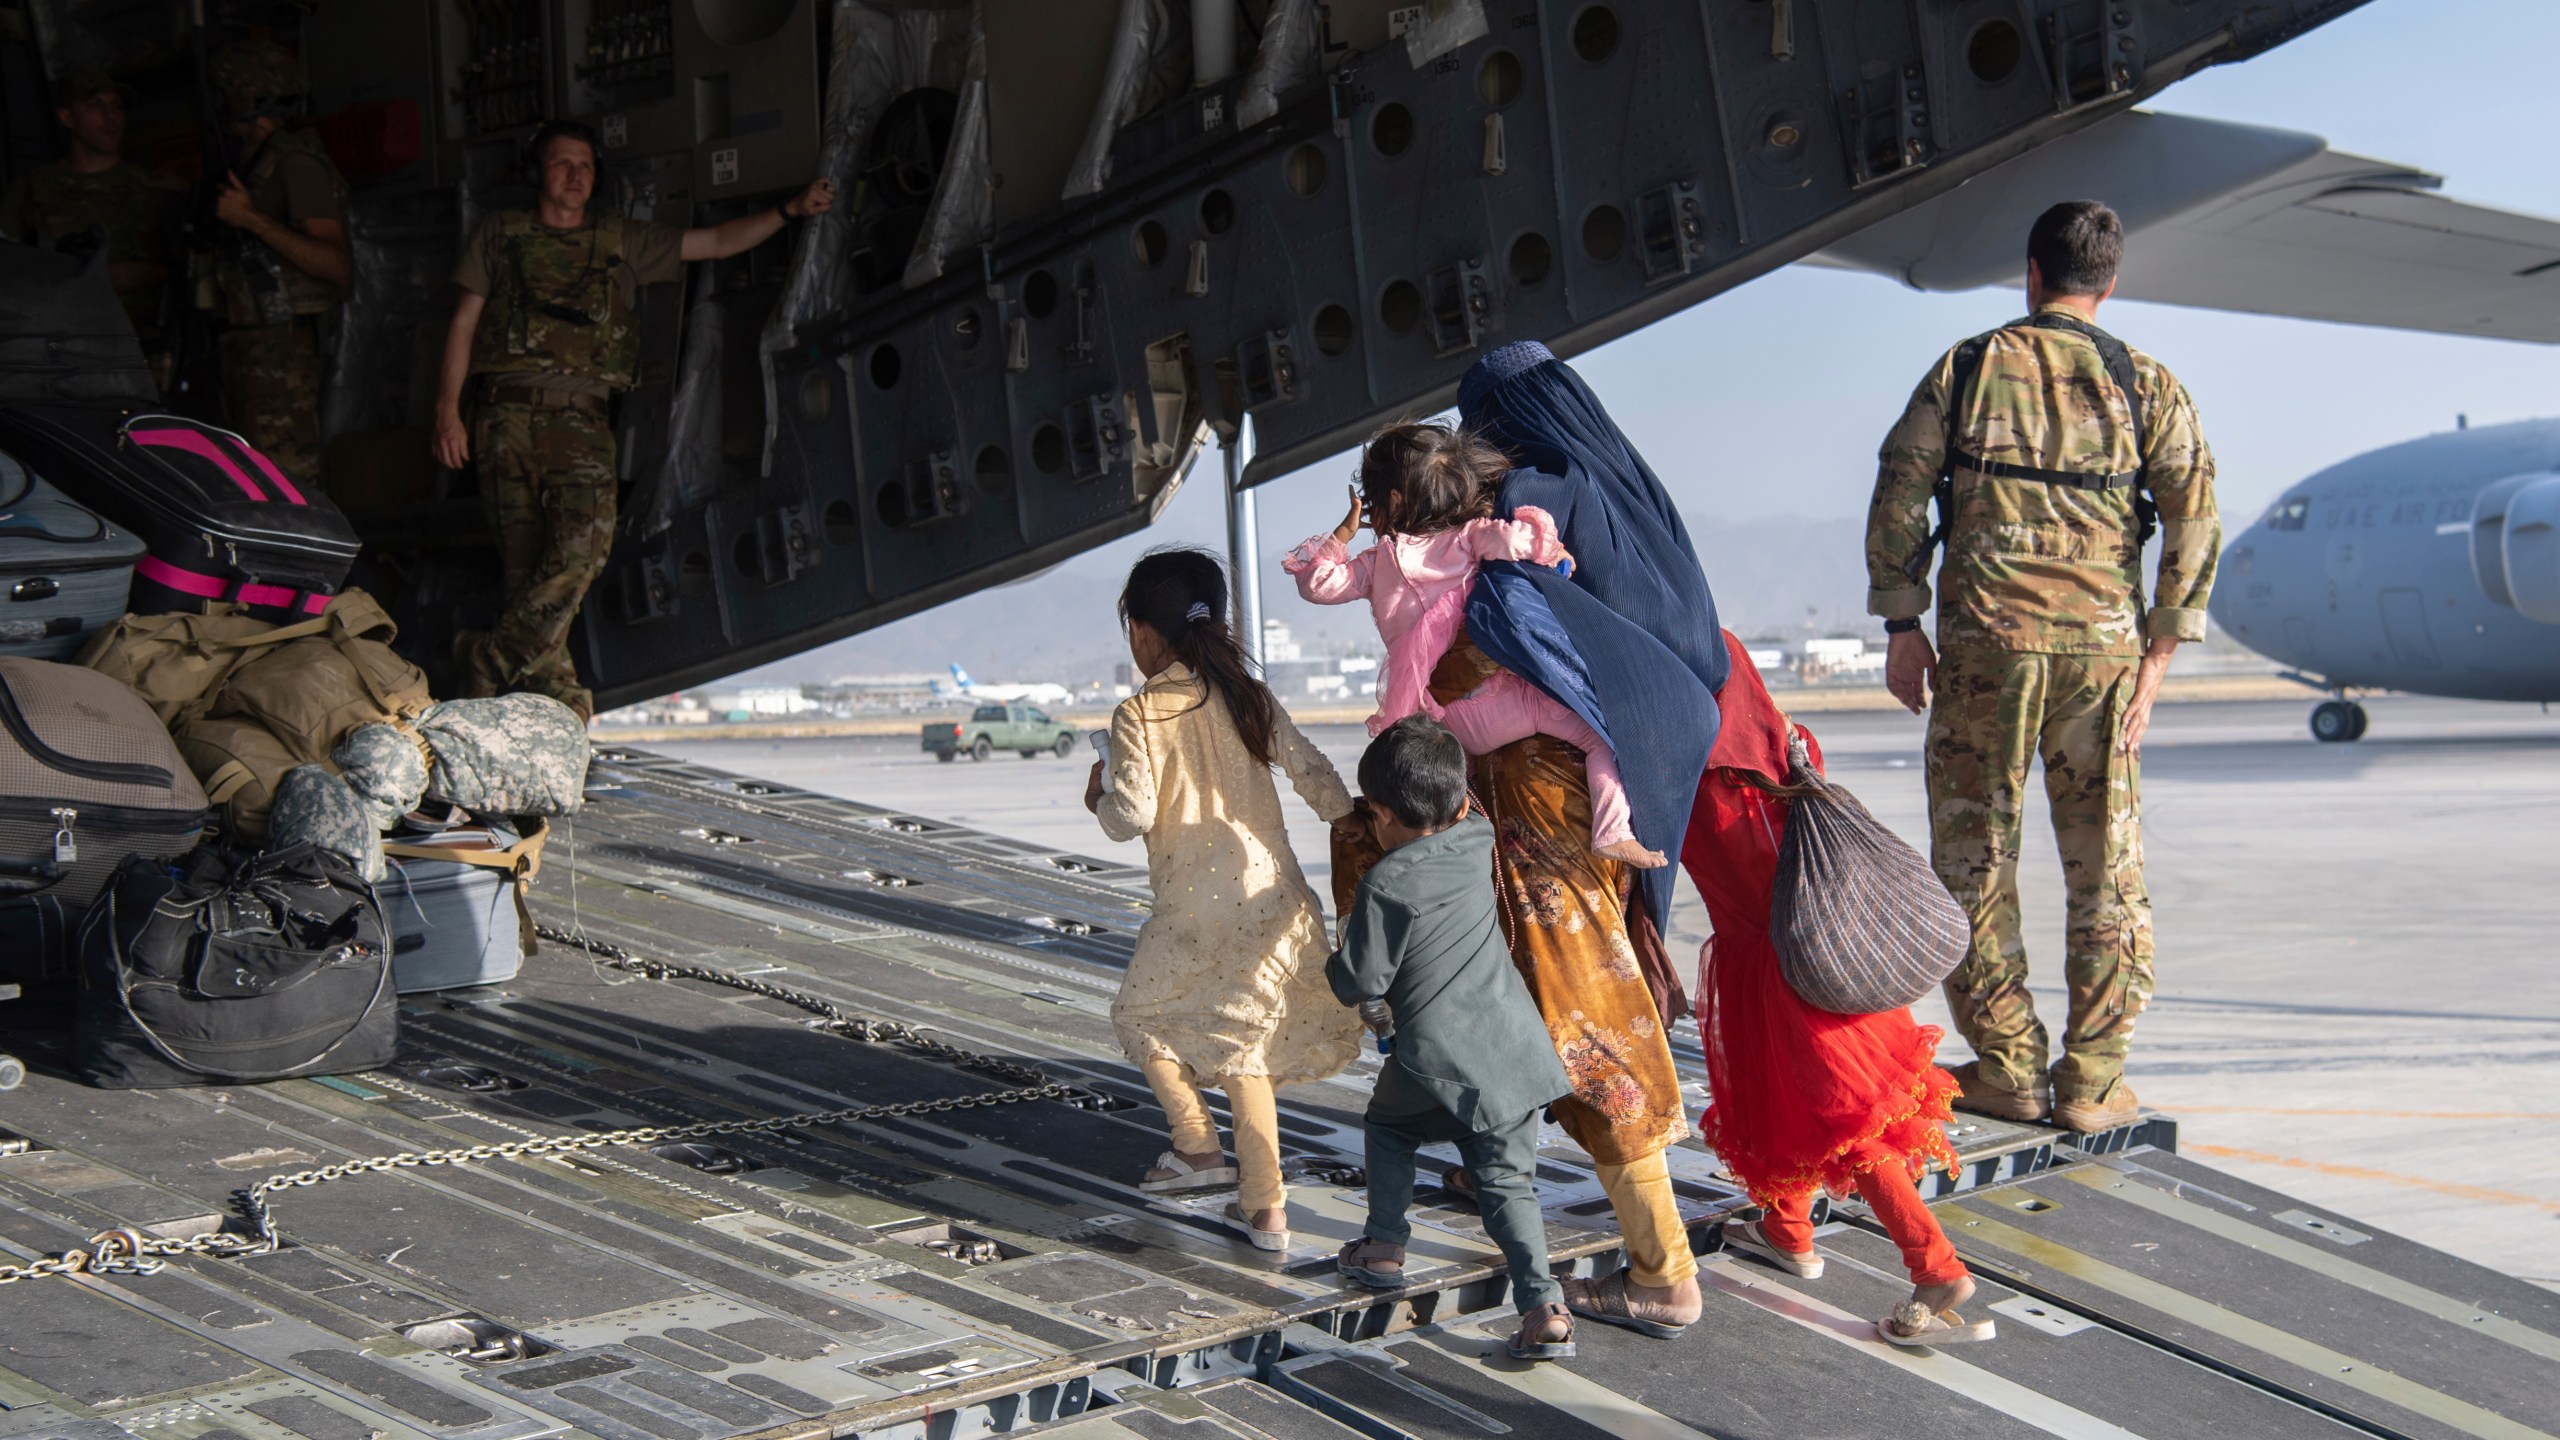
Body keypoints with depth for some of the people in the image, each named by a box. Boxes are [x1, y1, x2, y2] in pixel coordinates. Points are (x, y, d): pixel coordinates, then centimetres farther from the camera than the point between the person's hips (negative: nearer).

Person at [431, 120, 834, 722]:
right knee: (525, 565, -7)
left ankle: (493, 660, -12)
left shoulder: (623, 240, 20)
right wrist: (448, 409, 3)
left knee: (581, 549, -20)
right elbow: (464, 322, 14)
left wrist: (790, 210, 7)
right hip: (510, 414, 0)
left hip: (582, 418, 0)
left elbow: (716, 242, 19)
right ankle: (556, 693, -4)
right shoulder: (499, 233, 18)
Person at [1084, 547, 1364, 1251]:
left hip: (1195, 905, -5)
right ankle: (1264, 1205, 9)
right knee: (1241, 1032, 13)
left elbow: (1133, 816, -12)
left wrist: (1100, 799, 8)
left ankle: (1198, 1145, 14)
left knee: (1143, 1012, 20)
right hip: (1273, 890, 5)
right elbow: (1309, 769, 3)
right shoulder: (1250, 697, 7)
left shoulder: (1138, 714, -8)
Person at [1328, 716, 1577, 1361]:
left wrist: (1335, 963, 10)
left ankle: (1384, 1248, 28)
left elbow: (1362, 983, -10)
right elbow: (1465, 816, 29)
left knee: (1388, 1126, 26)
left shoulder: (1385, 886, -14)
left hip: (1439, 1061, -5)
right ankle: (1545, 1306, -5)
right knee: (1507, 1180, 8)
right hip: (1516, 1049, 5)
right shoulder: (1477, 844, 3)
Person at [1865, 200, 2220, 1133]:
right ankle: (2091, 1083, 9)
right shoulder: (2146, 386, 6)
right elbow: (2194, 520, -2)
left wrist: (1902, 625, 5)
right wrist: (2158, 654, 0)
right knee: (2106, 867, 8)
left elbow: (1899, 495, 1)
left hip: (1985, 637, -1)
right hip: (2102, 641, 1)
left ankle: (2007, 1070, 9)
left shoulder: (1968, 368, 5)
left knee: (1974, 856, 8)